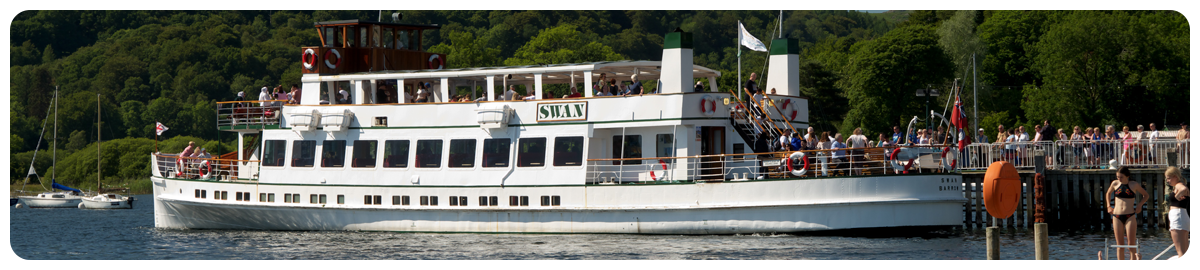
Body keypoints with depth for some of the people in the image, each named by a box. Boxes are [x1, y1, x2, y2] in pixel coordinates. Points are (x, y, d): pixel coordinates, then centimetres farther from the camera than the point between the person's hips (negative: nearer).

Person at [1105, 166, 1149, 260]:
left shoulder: (1134, 185, 1)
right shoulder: (1115, 184, 7)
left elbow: (1146, 195, 17)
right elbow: (1108, 193, 28)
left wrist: (1140, 204, 1)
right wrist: (1108, 206, 17)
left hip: (1130, 217, -2)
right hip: (1117, 217, 2)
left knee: (1131, 244, -10)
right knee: (1120, 245, 3)